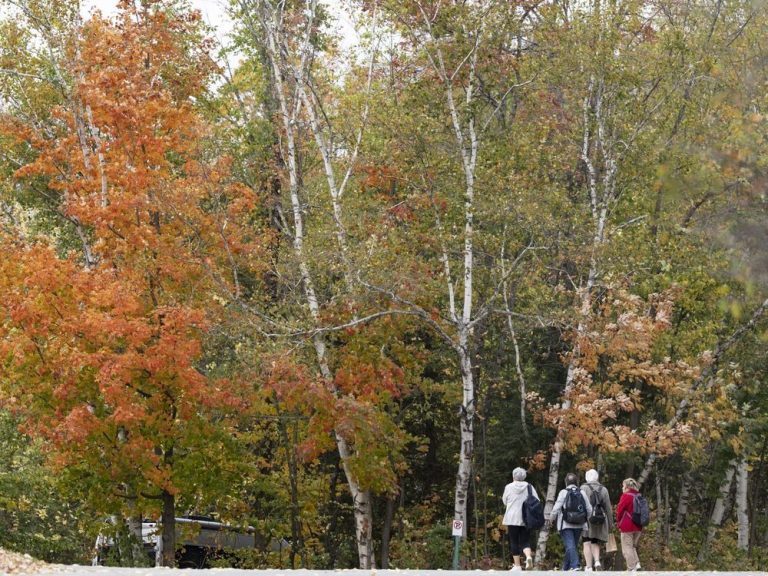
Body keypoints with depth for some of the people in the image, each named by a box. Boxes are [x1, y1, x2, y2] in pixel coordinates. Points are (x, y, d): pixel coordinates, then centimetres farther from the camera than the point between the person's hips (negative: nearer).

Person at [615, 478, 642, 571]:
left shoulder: (626, 496, -11)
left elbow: (619, 511, -9)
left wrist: (619, 522, 7)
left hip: (627, 527, -7)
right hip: (638, 527, 7)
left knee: (627, 548, -1)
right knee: (633, 546, 19)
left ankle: (631, 568, -7)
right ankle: (637, 563, 2)